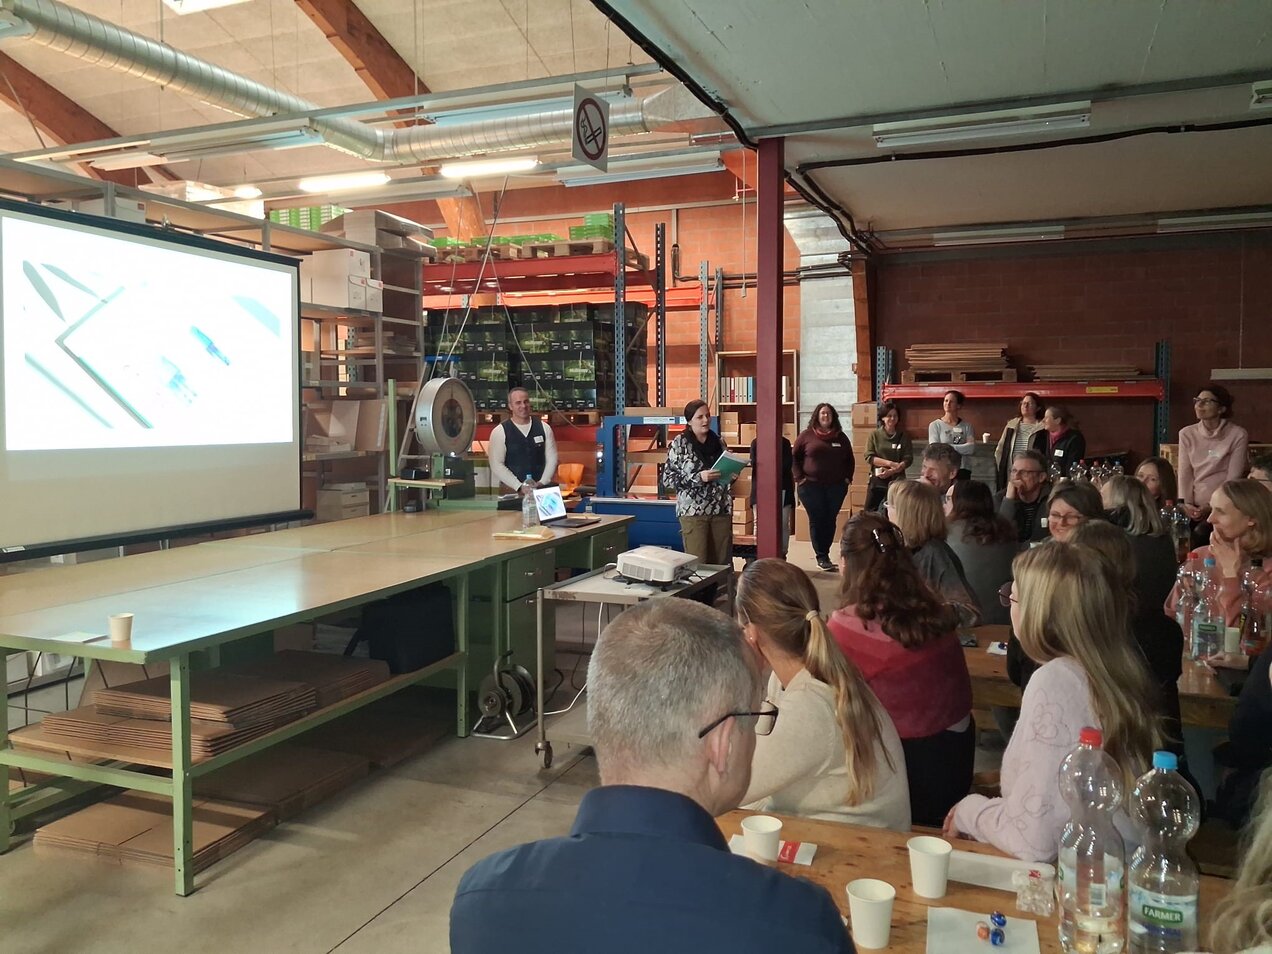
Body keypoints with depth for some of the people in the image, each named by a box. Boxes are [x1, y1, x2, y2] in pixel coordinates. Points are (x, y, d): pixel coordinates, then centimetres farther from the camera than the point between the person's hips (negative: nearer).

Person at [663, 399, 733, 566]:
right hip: (693, 510, -4)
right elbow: (668, 478, -8)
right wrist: (698, 477, -19)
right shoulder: (679, 444, -3)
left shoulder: (718, 442, 10)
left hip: (721, 509, 4)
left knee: (722, 562, 5)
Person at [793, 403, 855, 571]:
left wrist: (848, 477, 8)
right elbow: (794, 457, 3)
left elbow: (849, 459, 18)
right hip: (811, 486, -3)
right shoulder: (806, 435, 0)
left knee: (830, 520, 4)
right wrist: (799, 477, -4)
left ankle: (825, 553, 14)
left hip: (836, 487, 3)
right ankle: (821, 557, 4)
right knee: (817, 520, -2)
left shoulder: (841, 437, 10)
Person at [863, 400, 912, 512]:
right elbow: (869, 458, -7)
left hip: (897, 481, 1)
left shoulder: (903, 436, 2)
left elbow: (908, 459, -5)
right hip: (876, 480, 0)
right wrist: (890, 463, -17)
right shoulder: (874, 435, 0)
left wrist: (891, 471, -18)